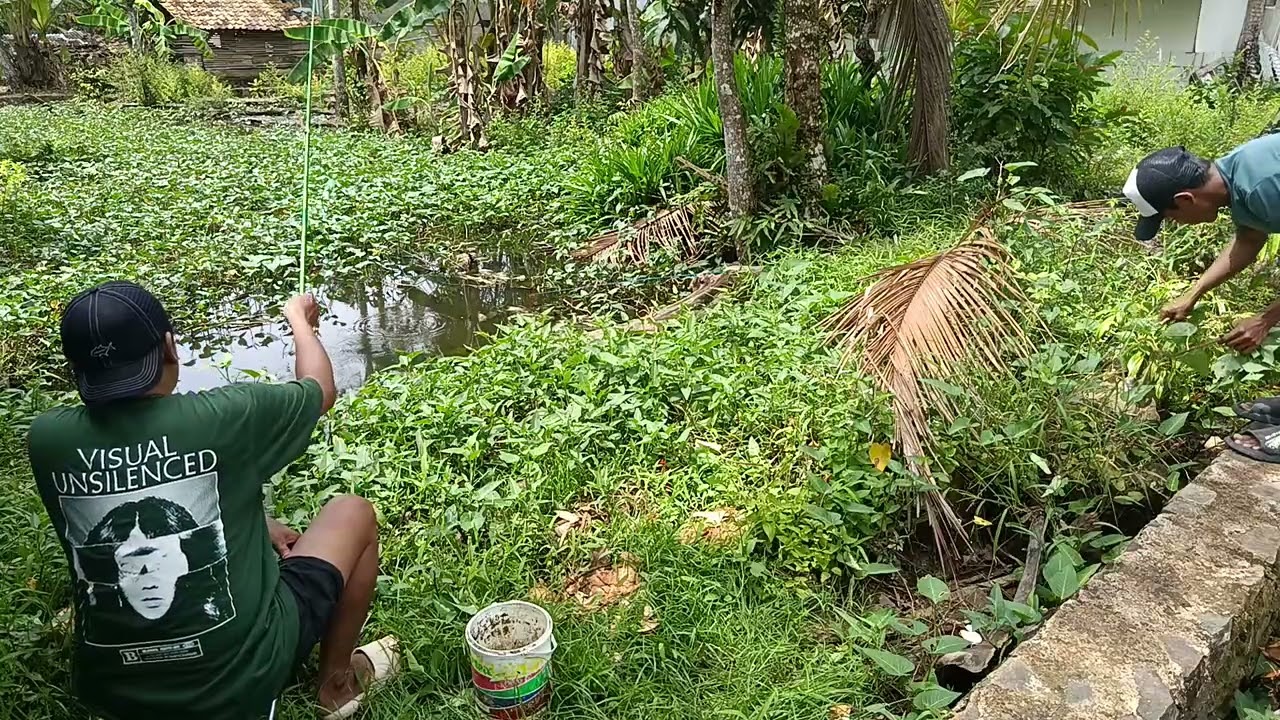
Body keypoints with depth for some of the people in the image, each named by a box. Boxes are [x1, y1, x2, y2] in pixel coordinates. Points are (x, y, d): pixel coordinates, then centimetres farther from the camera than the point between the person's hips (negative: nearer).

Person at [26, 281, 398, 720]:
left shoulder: (46, 440, -10)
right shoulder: (223, 416, -21)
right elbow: (322, 390, 0)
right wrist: (299, 318, 19)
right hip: (242, 681, -4)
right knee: (353, 514, 16)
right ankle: (337, 682, 26)